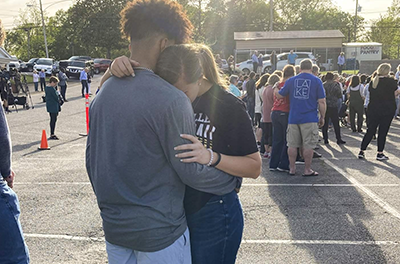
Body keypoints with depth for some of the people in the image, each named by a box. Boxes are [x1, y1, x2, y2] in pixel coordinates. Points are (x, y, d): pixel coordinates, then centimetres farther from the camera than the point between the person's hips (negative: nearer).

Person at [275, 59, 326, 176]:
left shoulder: (291, 80, 6)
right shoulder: (316, 81, 0)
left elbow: (279, 95, 13)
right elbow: (322, 102, -2)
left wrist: (275, 88, 33)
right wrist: (322, 117, 8)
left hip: (293, 118, 3)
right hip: (310, 118, -2)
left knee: (292, 144, 10)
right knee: (308, 145, 5)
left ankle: (292, 169, 16)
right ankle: (307, 170, 11)